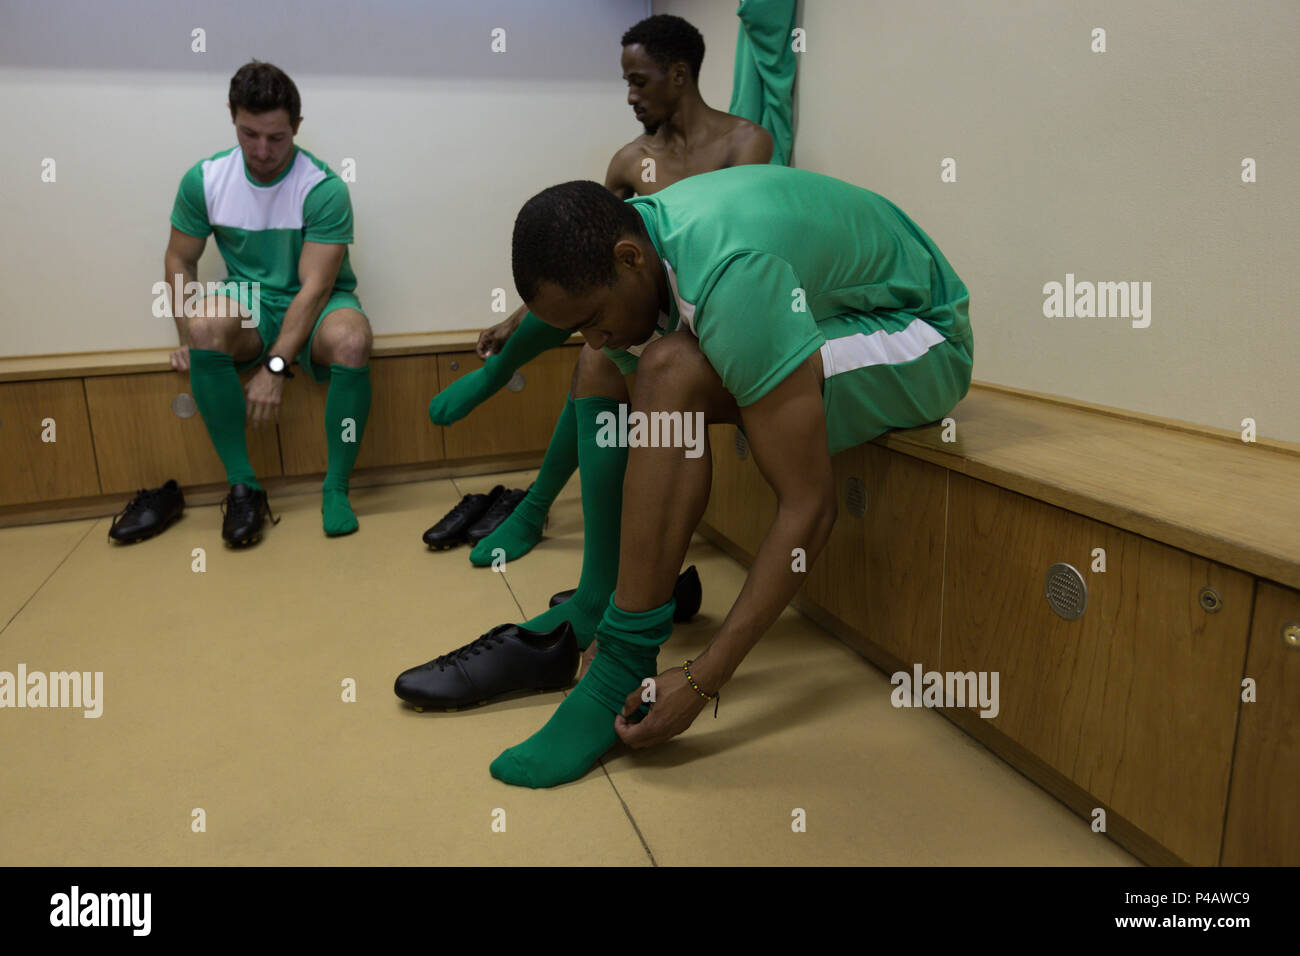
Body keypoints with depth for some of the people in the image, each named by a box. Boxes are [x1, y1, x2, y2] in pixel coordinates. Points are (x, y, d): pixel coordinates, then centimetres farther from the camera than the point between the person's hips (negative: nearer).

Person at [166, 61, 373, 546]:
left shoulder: (324, 189, -15)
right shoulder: (204, 179, -3)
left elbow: (315, 285, -21)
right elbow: (180, 260, 7)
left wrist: (274, 367, -28)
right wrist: (189, 337, -9)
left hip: (317, 305, -2)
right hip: (248, 302, 3)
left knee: (351, 340, -36)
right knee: (207, 322, -32)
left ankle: (336, 488, -18)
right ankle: (242, 485, -19)